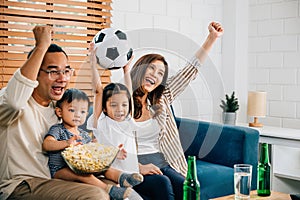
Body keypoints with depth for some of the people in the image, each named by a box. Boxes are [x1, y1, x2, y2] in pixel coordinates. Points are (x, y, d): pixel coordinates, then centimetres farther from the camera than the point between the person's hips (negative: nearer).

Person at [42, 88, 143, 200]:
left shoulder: (84, 135, 16)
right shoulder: (57, 130, -5)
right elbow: (46, 145, -23)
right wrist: (66, 143, -41)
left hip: (81, 167, 7)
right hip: (60, 170, -7)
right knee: (82, 172, -34)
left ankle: (121, 177, -36)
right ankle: (110, 190, -45)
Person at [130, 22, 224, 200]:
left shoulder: (161, 100, 14)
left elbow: (191, 70, 15)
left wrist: (212, 38, 14)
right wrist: (138, 168, -19)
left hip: (163, 165, 4)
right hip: (134, 168, -4)